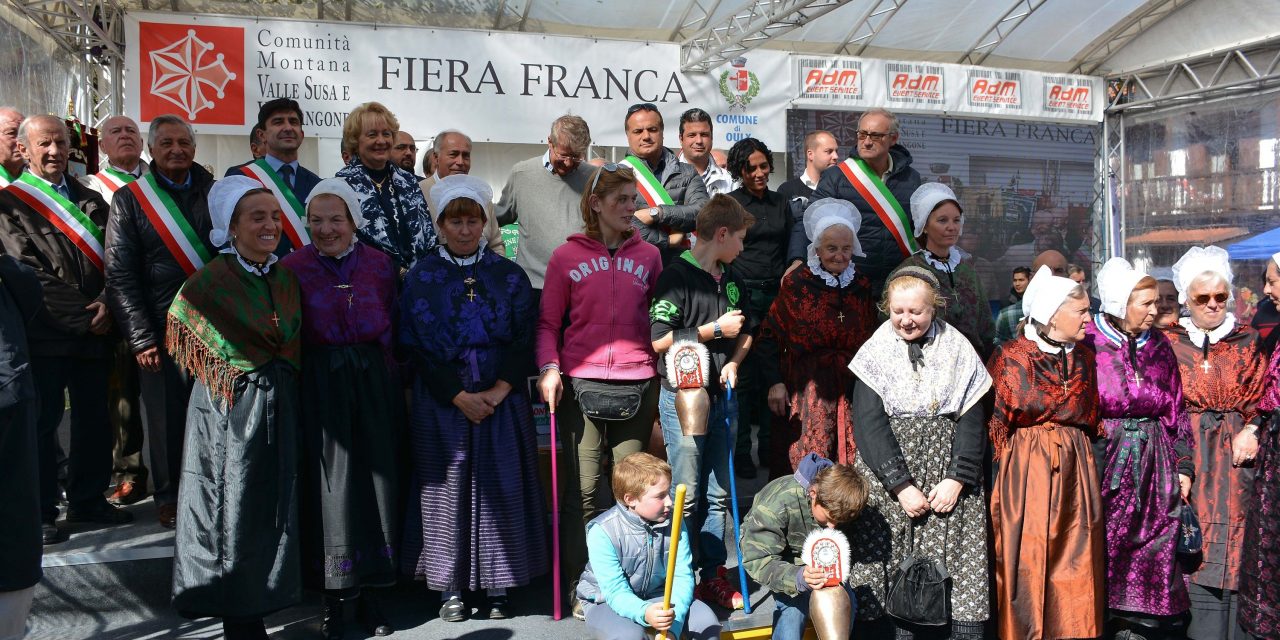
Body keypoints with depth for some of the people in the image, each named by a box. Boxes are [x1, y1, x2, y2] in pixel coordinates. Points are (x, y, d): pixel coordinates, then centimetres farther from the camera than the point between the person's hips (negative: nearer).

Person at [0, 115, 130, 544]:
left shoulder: (89, 199, 15)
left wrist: (107, 304, -9)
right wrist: (83, 315, -14)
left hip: (95, 331, 5)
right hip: (44, 334, -5)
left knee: (94, 420, 10)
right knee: (43, 421, 1)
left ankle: (88, 501, 23)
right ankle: (40, 513, 12)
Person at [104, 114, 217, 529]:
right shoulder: (129, 200, 3)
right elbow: (120, 275, -2)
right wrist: (140, 338, -9)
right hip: (161, 331, -2)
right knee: (167, 417, 5)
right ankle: (169, 496, 21)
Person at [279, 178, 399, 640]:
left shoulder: (379, 265, 5)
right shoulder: (292, 268, -1)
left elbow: (392, 329, 5)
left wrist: (387, 380, -1)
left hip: (373, 384, 2)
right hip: (320, 388, -2)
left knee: (374, 479, 6)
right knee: (328, 486, 2)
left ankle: (368, 593, 20)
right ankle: (333, 598, 15)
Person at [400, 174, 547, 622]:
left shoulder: (509, 275, 5)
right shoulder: (421, 278, 3)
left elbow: (524, 341, 0)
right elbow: (416, 346, -3)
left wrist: (497, 393, -12)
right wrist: (460, 396, -11)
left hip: (502, 401, 1)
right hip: (442, 403, 0)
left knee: (500, 488, 3)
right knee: (446, 489, 4)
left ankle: (498, 587, 15)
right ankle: (451, 589, 15)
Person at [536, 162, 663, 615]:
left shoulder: (648, 255, 10)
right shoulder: (566, 257, 4)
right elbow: (548, 322, 6)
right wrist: (549, 367, -9)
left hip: (637, 386, 2)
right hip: (581, 385, -2)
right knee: (581, 490, 0)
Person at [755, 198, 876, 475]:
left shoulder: (862, 286, 9)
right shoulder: (796, 284, -4)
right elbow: (769, 336, -4)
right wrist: (774, 382, -10)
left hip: (852, 391, 3)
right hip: (806, 392, -3)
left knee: (849, 467, 3)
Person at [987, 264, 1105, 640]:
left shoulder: (1084, 356, 8)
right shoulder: (1010, 358, -8)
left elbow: (1091, 421, 17)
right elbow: (994, 424, -3)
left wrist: (1078, 454, 9)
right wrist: (1012, 466, -1)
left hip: (1076, 471, 5)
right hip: (1025, 472, -4)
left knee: (1075, 564, 7)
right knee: (1027, 564, 1)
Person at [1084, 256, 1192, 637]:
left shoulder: (1159, 346, 8)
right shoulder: (1088, 344, -7)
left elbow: (1176, 411, 11)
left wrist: (1183, 466, 7)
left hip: (1154, 464, 4)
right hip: (1105, 459, -4)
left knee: (1152, 554, 6)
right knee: (1104, 547, 1)